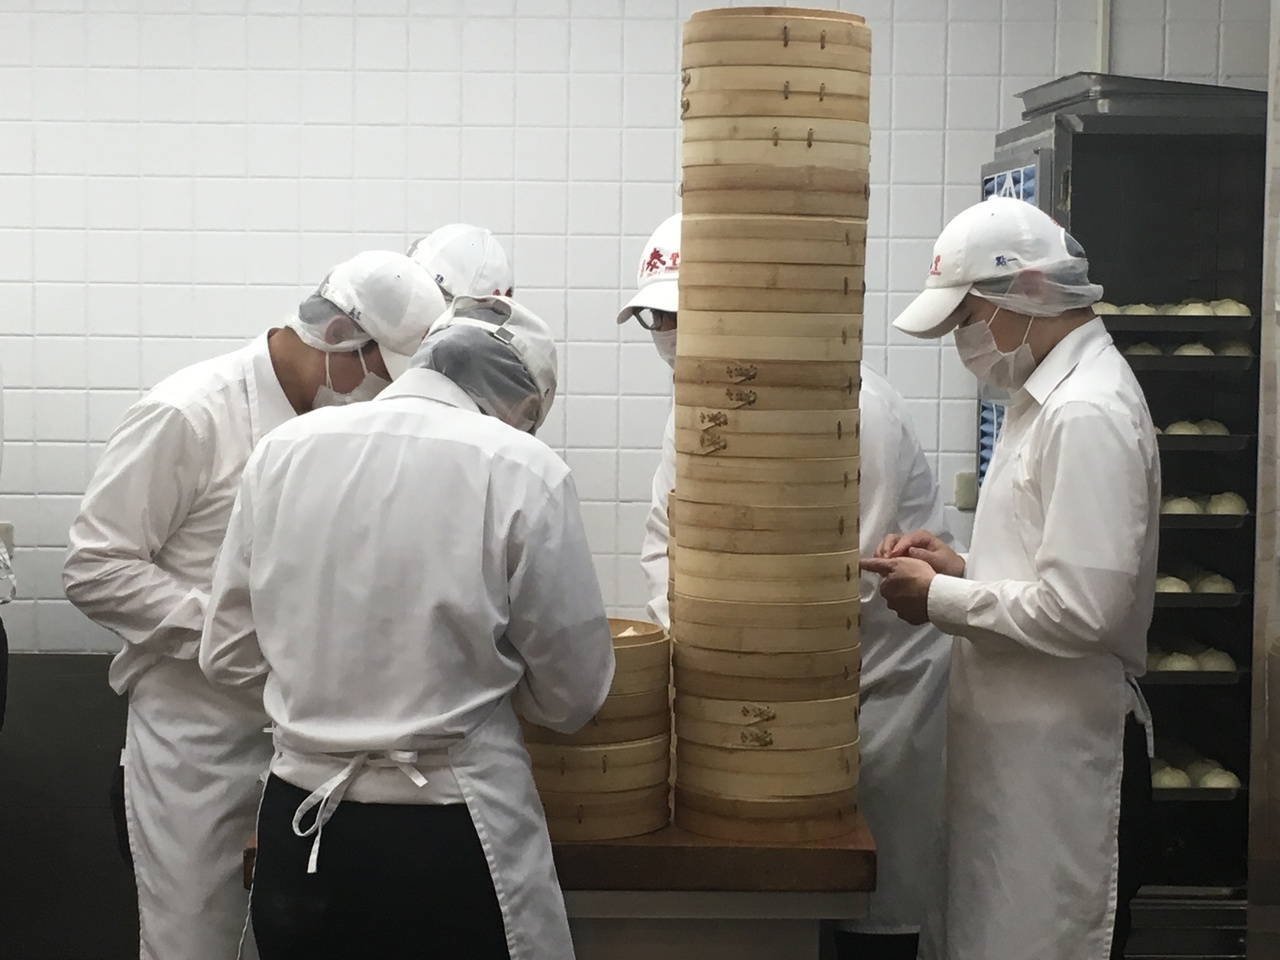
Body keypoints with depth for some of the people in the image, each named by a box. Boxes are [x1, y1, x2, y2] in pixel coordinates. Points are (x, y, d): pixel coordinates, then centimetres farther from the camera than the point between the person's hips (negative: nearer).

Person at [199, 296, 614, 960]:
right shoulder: (520, 470, -12)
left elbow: (228, 657, 8)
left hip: (297, 831, 4)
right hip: (445, 841, -4)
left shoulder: (282, 452, 0)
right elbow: (571, 697, -3)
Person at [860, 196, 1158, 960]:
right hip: (1019, 735, 10)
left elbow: (1080, 610, -26)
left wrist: (939, 599, -14)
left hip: (1062, 753, -10)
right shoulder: (1051, 393, 12)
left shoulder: (1087, 413, -20)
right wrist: (961, 565, 4)